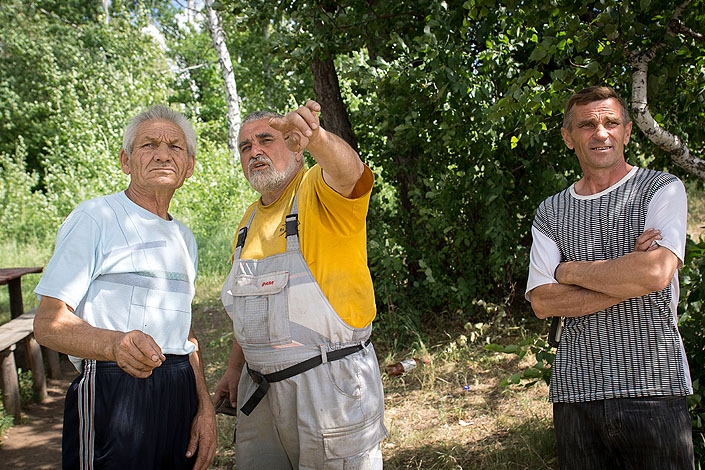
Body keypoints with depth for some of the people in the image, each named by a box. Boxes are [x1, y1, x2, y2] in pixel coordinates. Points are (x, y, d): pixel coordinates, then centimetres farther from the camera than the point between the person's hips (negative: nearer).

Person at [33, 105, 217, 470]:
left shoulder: (184, 238, 16)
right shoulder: (95, 217, -6)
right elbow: (49, 323, -13)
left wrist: (205, 407, 10)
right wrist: (116, 343, -32)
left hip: (180, 395, 7)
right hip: (112, 394, -6)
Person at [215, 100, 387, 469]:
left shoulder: (320, 190, -8)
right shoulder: (250, 219, 14)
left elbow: (348, 171, -33)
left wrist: (313, 135, -52)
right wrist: (235, 368, 16)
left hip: (330, 382, -7)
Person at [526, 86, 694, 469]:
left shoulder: (662, 189, 3)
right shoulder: (550, 213, 10)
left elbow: (656, 272, -14)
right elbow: (541, 302, -1)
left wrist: (569, 270, -3)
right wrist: (626, 280, -10)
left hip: (652, 391, -2)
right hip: (575, 392, 3)